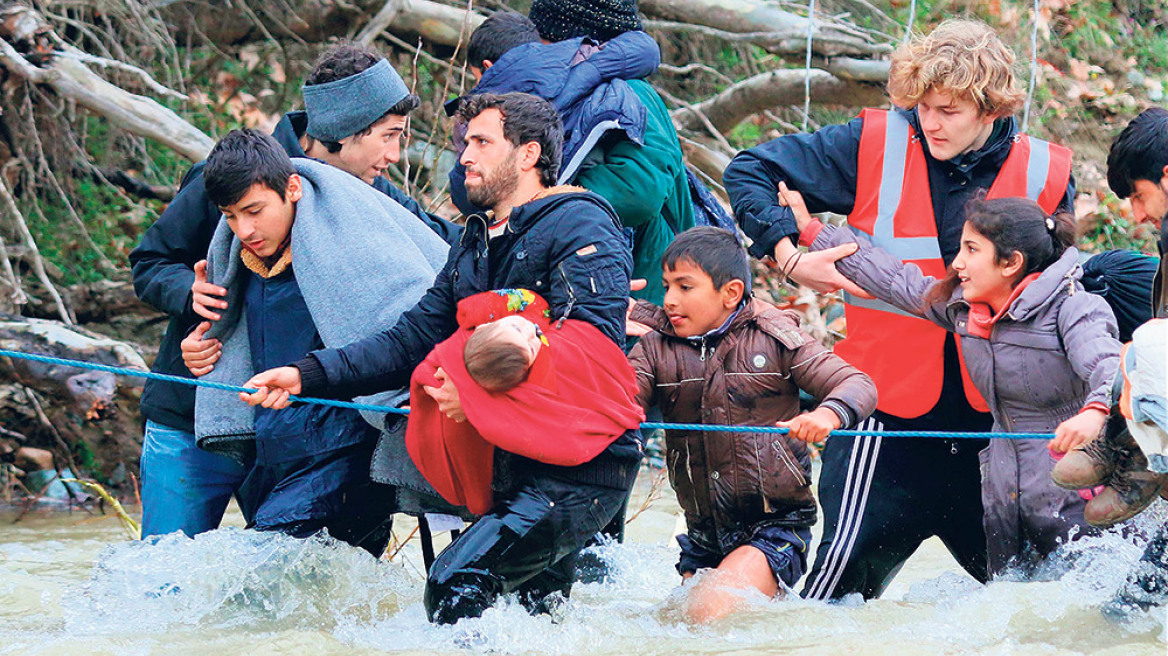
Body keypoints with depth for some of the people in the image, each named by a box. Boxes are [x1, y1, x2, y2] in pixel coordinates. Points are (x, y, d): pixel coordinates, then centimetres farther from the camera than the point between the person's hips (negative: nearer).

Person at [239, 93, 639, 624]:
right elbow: (412, 340, 12)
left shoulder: (581, 227, -8)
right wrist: (308, 375, -1)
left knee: (457, 583, -23)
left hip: (586, 466, -9)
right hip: (513, 459, 9)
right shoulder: (476, 242, 19)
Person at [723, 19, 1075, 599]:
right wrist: (790, 257, -13)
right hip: (888, 412, -3)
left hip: (989, 416, 3)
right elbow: (748, 171, 1)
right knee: (849, 572, -12)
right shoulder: (874, 146, -6)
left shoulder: (1043, 175, 0)